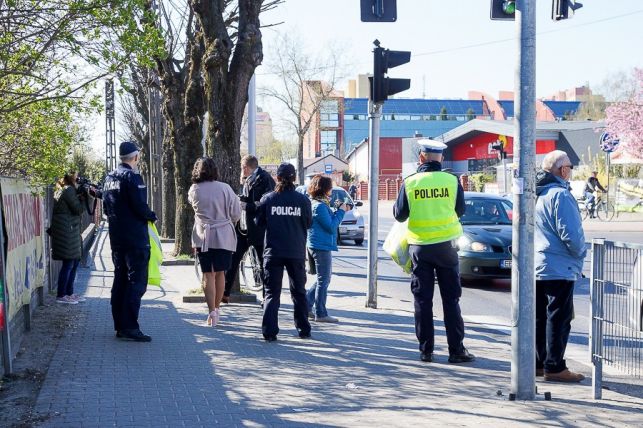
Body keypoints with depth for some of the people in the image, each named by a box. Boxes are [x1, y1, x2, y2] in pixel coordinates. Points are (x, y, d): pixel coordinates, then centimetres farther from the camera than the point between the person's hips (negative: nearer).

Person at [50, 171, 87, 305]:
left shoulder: (62, 190, 18)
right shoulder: (69, 190, -12)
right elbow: (78, 209, -13)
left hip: (70, 232, 10)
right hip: (66, 232, -10)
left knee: (75, 262, 14)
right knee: (68, 264, -6)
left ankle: (69, 293, 20)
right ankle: (61, 295, -1)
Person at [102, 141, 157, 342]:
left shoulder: (110, 177, 12)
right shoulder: (132, 177, -14)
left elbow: (106, 208, 17)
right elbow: (140, 207, -19)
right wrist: (152, 216, -1)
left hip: (116, 237, 9)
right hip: (135, 237, -9)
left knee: (120, 280, 12)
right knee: (136, 282, -7)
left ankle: (119, 326, 16)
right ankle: (130, 327, -11)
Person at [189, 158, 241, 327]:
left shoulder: (194, 191, -3)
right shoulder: (225, 188, -8)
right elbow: (236, 213, -3)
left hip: (203, 237, 0)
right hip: (224, 236, 0)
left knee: (209, 275, 2)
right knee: (220, 273, 12)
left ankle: (212, 312, -6)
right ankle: (216, 308, 22)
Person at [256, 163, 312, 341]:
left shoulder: (268, 199, -5)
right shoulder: (303, 200, -6)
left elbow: (260, 223, 4)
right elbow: (308, 224, 4)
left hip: (273, 252, 0)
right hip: (296, 253, 1)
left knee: (272, 293, 5)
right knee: (299, 292, 15)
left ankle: (269, 332, -4)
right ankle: (303, 329, 19)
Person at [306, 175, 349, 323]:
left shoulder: (319, 204, 12)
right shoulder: (320, 206, -19)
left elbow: (330, 220, 17)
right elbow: (331, 227, -19)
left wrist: (340, 211, 6)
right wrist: (341, 211, -11)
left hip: (320, 246, 10)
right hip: (322, 247, -10)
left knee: (323, 279, 19)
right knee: (323, 281, -1)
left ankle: (306, 305, 20)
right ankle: (321, 314, 5)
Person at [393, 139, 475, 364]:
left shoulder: (410, 182, -6)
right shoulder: (452, 181, -5)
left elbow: (399, 214, -1)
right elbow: (460, 210, 8)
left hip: (419, 246, 0)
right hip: (446, 245, 0)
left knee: (423, 299, 7)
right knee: (451, 299, 6)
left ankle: (426, 350, 9)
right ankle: (456, 350, 5)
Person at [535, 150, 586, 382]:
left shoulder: (537, 195, 12)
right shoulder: (561, 195, -17)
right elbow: (571, 234, -21)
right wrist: (581, 253, -3)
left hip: (537, 266, 9)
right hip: (559, 268, -9)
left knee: (539, 317, 14)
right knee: (559, 319, -3)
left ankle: (537, 363, 20)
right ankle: (554, 367, -1)